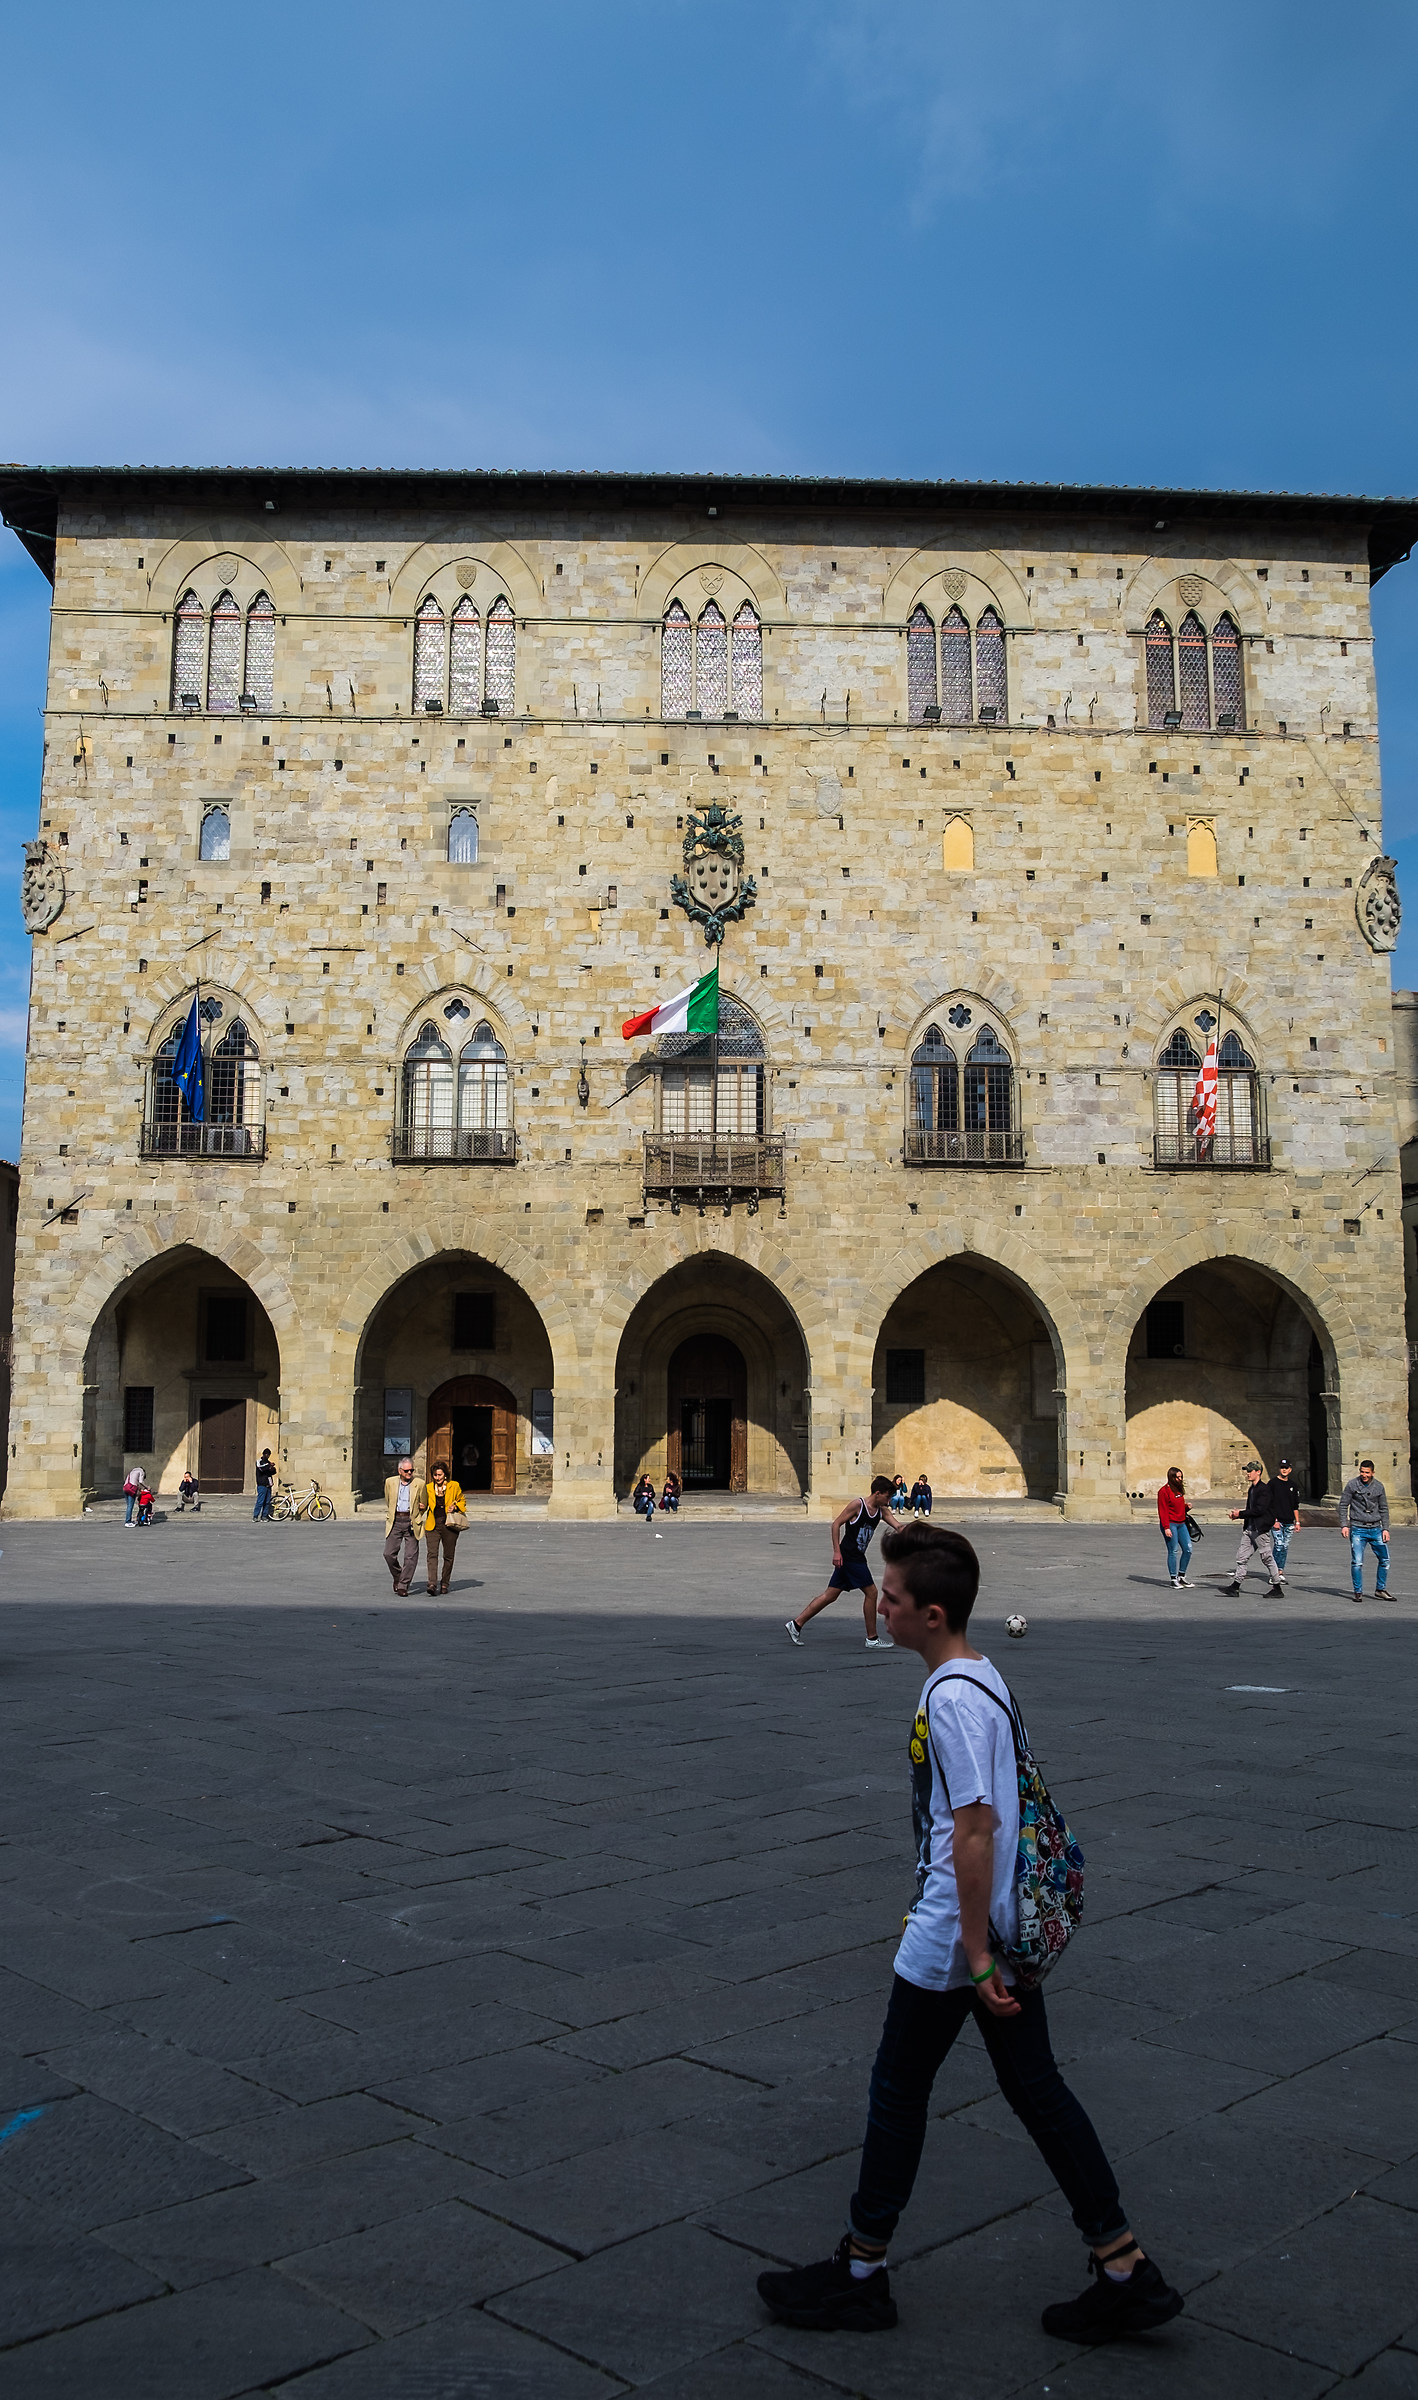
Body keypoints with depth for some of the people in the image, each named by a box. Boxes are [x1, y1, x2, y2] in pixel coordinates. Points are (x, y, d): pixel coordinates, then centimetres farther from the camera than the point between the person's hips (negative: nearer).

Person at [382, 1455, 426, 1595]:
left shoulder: (420, 1484, 0)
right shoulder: (390, 1482, 6)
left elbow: (424, 1505, 10)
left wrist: (416, 1519, 8)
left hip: (411, 1522, -2)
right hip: (395, 1522, 2)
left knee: (411, 1556, -5)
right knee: (389, 1554, -1)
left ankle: (403, 1586, 3)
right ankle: (397, 1577, 24)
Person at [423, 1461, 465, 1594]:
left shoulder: (454, 1486, 1)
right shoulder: (429, 1488, 6)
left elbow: (462, 1501, 14)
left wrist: (455, 1507, -6)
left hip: (449, 1525, 0)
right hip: (433, 1526, 0)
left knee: (448, 1556, 6)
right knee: (432, 1553, -15)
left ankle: (445, 1583, 21)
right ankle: (432, 1583, -23)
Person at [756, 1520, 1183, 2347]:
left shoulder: (951, 1697, -23)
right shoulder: (985, 1678, 7)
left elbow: (973, 1831, -24)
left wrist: (975, 1953, -20)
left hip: (951, 1936, -9)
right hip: (1009, 1925, 9)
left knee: (899, 2091, 8)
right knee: (1035, 2086, 15)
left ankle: (861, 2274, 24)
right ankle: (1127, 2272, 19)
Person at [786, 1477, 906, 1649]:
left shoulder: (882, 1510, 10)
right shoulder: (857, 1505, -13)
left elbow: (898, 1526, 4)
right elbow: (836, 1524, -12)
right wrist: (837, 1551, -17)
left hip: (857, 1558, 8)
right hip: (848, 1556, -8)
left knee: (831, 1595, 8)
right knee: (871, 1592, -4)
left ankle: (796, 1624, 12)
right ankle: (872, 1639, 6)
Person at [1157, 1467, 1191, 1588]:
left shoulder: (1179, 1489, 15)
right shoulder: (1164, 1491, -11)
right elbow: (1163, 1511, -15)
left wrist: (1186, 1506, 4)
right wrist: (1166, 1528, -20)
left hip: (1181, 1523, 8)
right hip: (1170, 1524, -8)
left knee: (1188, 1549, 5)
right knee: (1173, 1551, -5)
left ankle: (1181, 1576, 17)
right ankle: (1174, 1579, 2)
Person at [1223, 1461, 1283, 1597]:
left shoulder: (1264, 1489, -13)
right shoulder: (1252, 1489, 16)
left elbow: (1259, 1510, -21)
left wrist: (1241, 1513, -15)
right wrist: (1238, 1514, 6)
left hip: (1260, 1529, -9)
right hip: (1250, 1529, 9)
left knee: (1267, 1558, -2)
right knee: (1241, 1557, 6)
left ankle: (1278, 1590, 7)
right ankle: (1235, 1587, 8)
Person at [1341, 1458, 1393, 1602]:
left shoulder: (1379, 1486, 6)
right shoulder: (1352, 1485, -3)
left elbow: (1383, 1509, 13)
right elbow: (1343, 1505, 0)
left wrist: (1385, 1528, 6)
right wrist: (1344, 1525, -8)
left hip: (1375, 1529, 3)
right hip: (1358, 1529, -3)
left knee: (1384, 1560, 5)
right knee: (1357, 1562, -8)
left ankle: (1380, 1590, 20)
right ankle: (1358, 1592, 3)